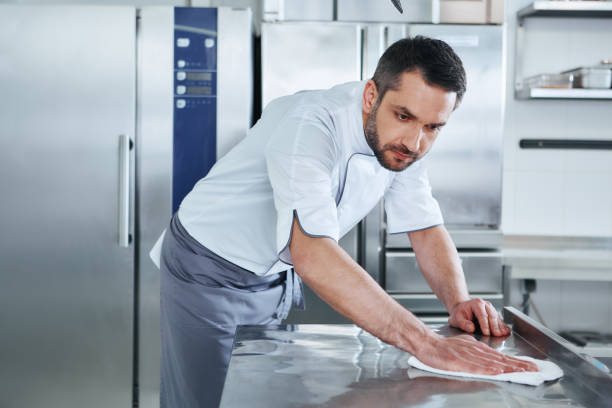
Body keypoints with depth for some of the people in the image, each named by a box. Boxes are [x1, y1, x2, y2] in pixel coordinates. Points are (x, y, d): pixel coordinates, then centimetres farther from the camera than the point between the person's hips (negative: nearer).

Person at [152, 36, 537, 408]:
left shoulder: (401, 141, -12)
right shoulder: (308, 126, -36)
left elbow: (426, 229, -3)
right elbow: (313, 255, -48)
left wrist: (459, 301, -24)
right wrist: (427, 344, -55)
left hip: (280, 277, 6)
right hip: (209, 274, -6)